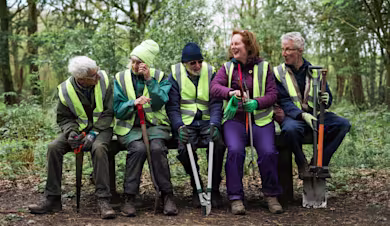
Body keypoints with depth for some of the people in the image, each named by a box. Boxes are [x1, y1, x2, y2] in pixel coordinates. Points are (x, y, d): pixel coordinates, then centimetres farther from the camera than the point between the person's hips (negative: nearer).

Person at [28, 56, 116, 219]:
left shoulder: (103, 80, -13)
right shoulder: (66, 90, -9)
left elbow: (109, 112, -11)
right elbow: (63, 118, 3)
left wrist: (93, 134, -21)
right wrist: (71, 132, -19)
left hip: (101, 127, -2)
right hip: (79, 127, 3)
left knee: (98, 148, -36)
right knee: (54, 147, -21)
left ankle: (103, 200, -32)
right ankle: (52, 199, -13)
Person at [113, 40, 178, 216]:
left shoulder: (159, 77, 6)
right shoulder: (121, 78, 7)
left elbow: (158, 104, -7)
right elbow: (118, 110, 1)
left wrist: (149, 80, -13)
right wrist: (134, 103, -18)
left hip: (154, 124, 0)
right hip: (129, 126, 0)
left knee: (157, 148, -31)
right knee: (138, 148, -31)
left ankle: (167, 195, -20)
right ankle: (129, 197, -23)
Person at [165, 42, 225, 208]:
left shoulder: (210, 73, 5)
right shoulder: (176, 75, 2)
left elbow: (216, 103, 0)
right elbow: (172, 106, -2)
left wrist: (214, 125, -18)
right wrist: (179, 126, -18)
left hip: (207, 121, 1)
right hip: (186, 122, -1)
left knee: (218, 145, -29)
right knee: (184, 149, -30)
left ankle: (215, 189, -9)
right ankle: (196, 187, -5)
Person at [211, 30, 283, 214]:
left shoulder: (263, 67, 11)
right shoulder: (227, 67, 13)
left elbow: (272, 93, 5)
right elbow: (214, 87, -3)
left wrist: (256, 102, -15)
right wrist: (231, 92, -24)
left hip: (260, 118, 0)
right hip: (234, 118, 0)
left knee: (268, 152, -24)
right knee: (235, 151, -28)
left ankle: (271, 195, -4)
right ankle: (236, 198, -17)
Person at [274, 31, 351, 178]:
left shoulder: (315, 72, 12)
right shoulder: (278, 73, 4)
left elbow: (327, 96, 13)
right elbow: (283, 101, -7)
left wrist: (325, 100, -14)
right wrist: (303, 115, -24)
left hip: (315, 114, 3)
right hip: (293, 116, -3)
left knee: (343, 124, -22)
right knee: (290, 129, -38)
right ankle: (302, 163, -11)